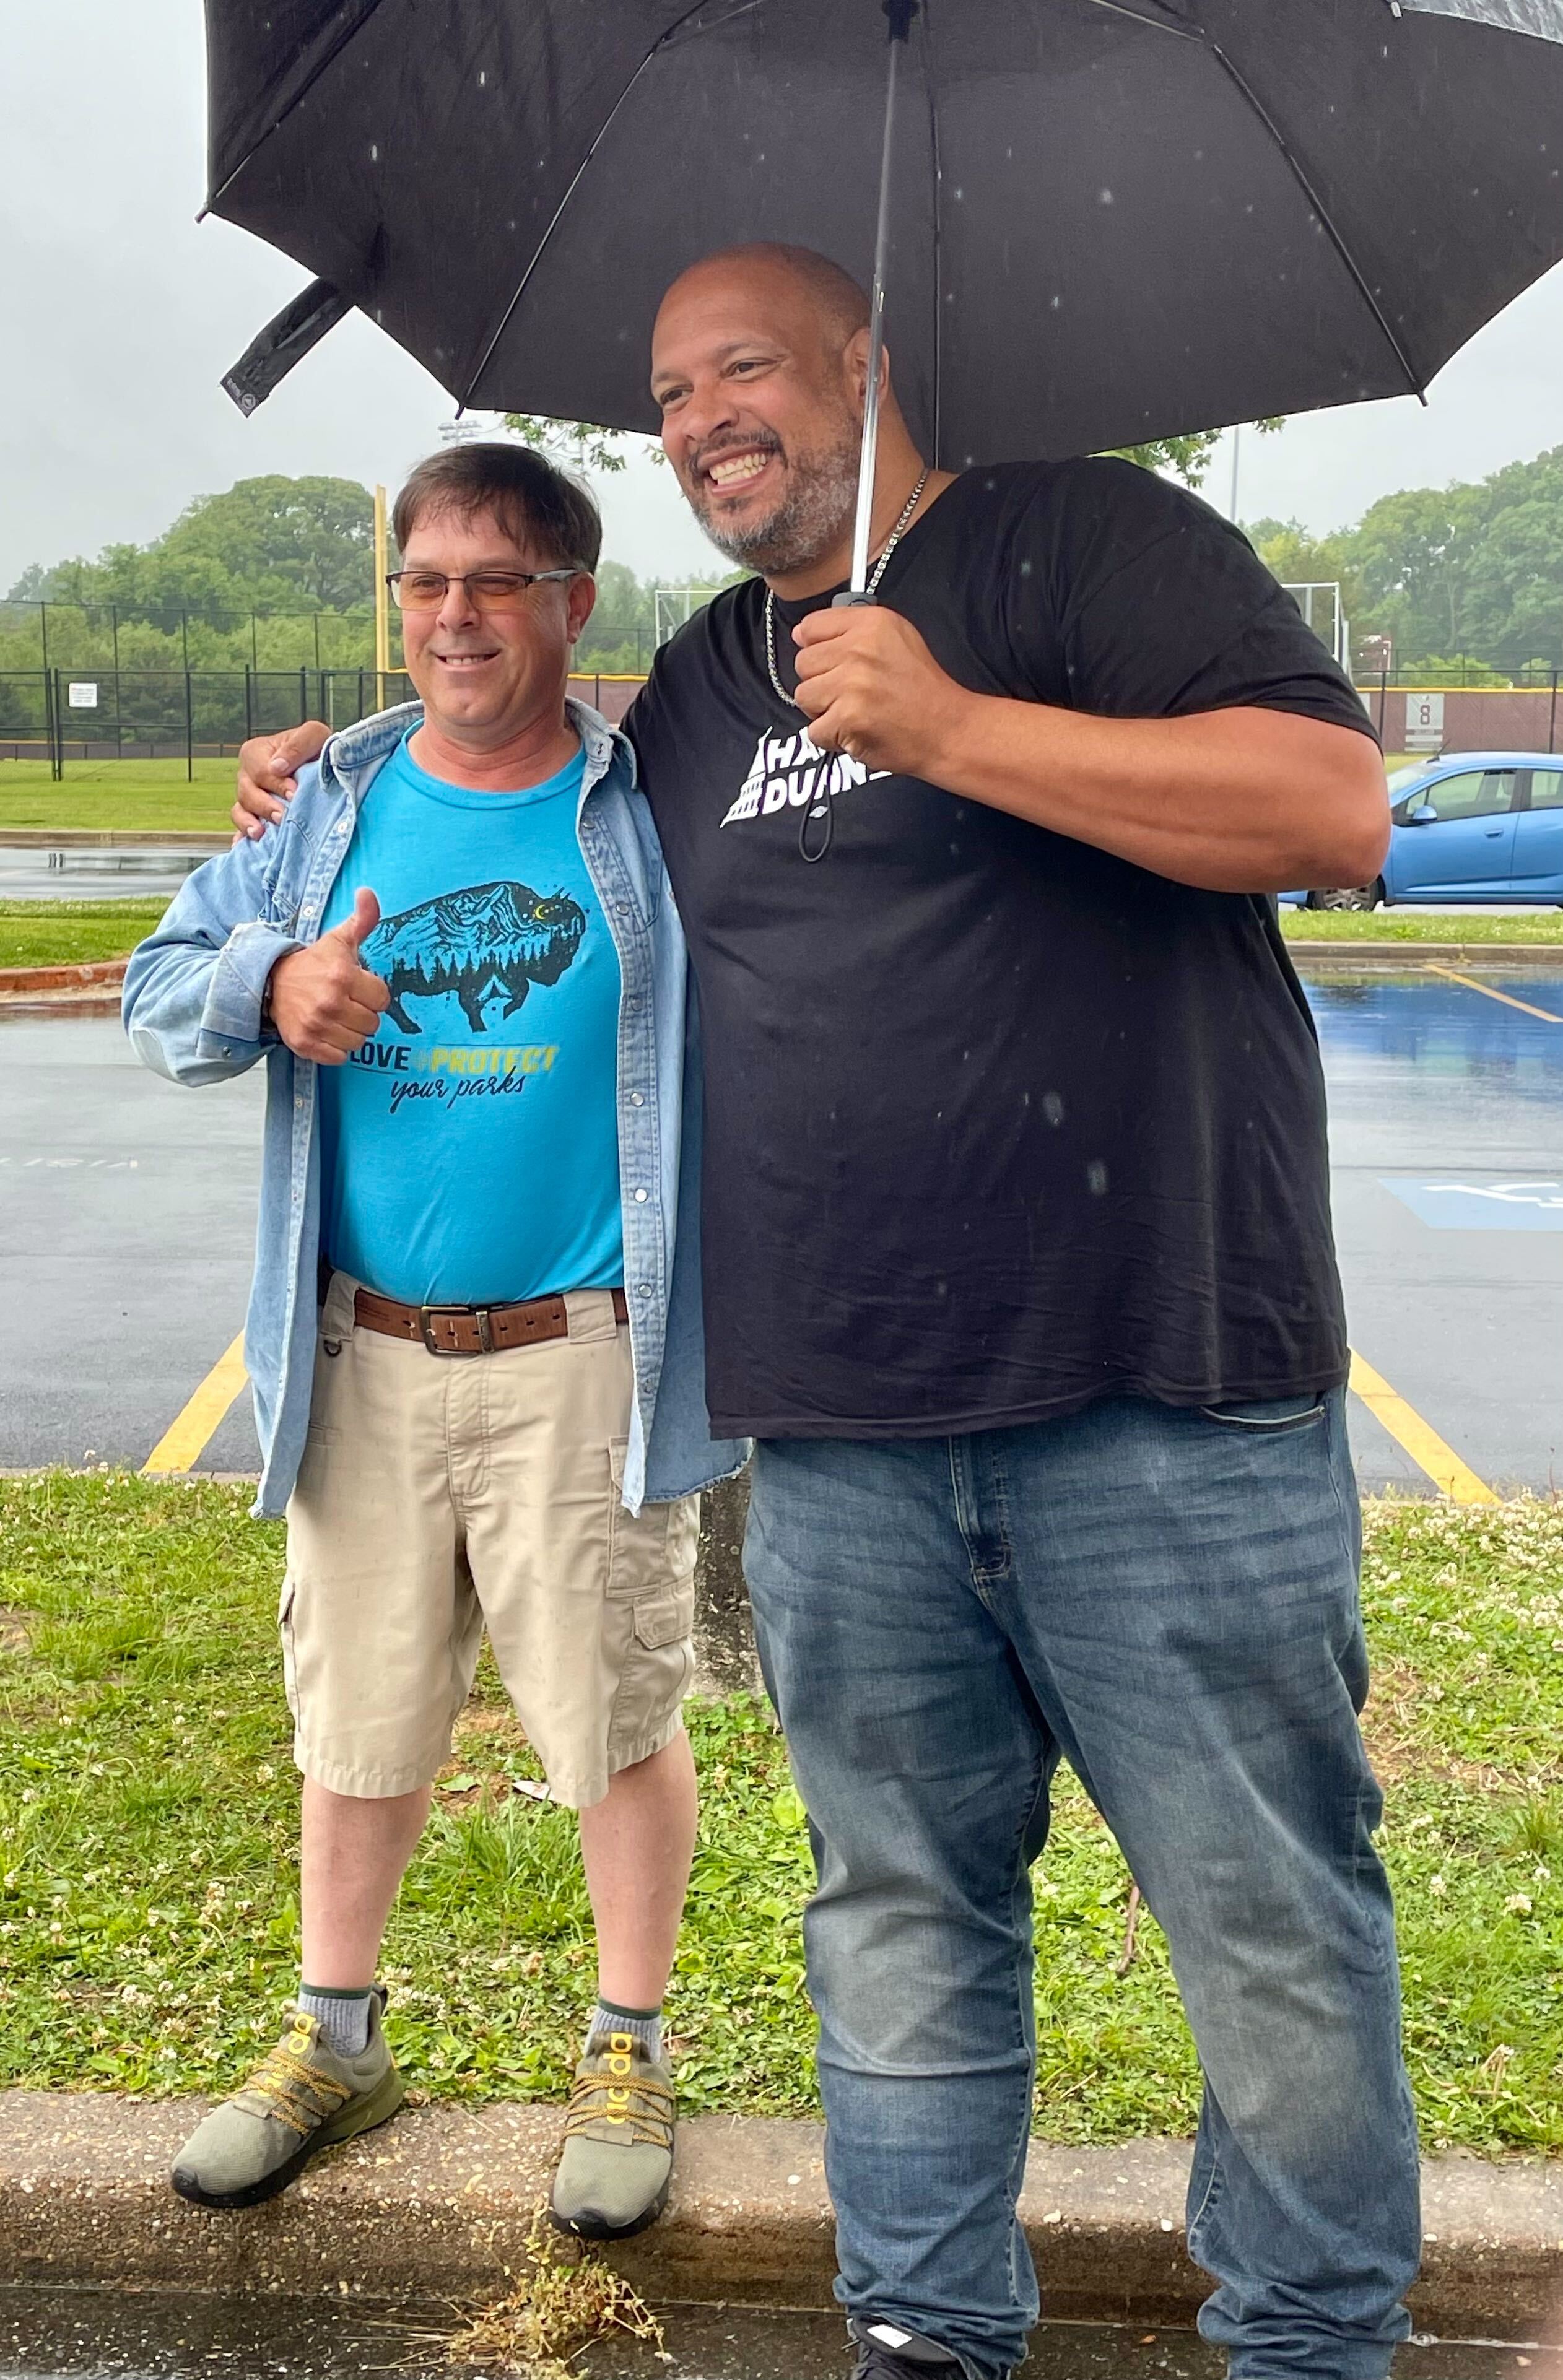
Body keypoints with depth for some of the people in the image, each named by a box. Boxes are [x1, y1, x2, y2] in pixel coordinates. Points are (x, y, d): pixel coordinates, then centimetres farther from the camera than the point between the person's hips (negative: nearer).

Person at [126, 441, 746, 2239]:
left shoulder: (649, 810, -1)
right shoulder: (330, 805, 7)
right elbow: (160, 993, 9)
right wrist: (268, 984, -11)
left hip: (579, 1364, -3)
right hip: (364, 1359, 3)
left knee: (618, 1719, 6)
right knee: (356, 1714, 15)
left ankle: (629, 2055, 27)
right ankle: (335, 2038, 35)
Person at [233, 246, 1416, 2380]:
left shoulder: (1089, 542, -1)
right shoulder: (696, 687, 18)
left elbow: (1337, 807, -14)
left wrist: (951, 728, -18)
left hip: (1155, 1399, -5)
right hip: (836, 1429, 5)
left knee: (1274, 1918, 5)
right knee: (903, 1906, 15)